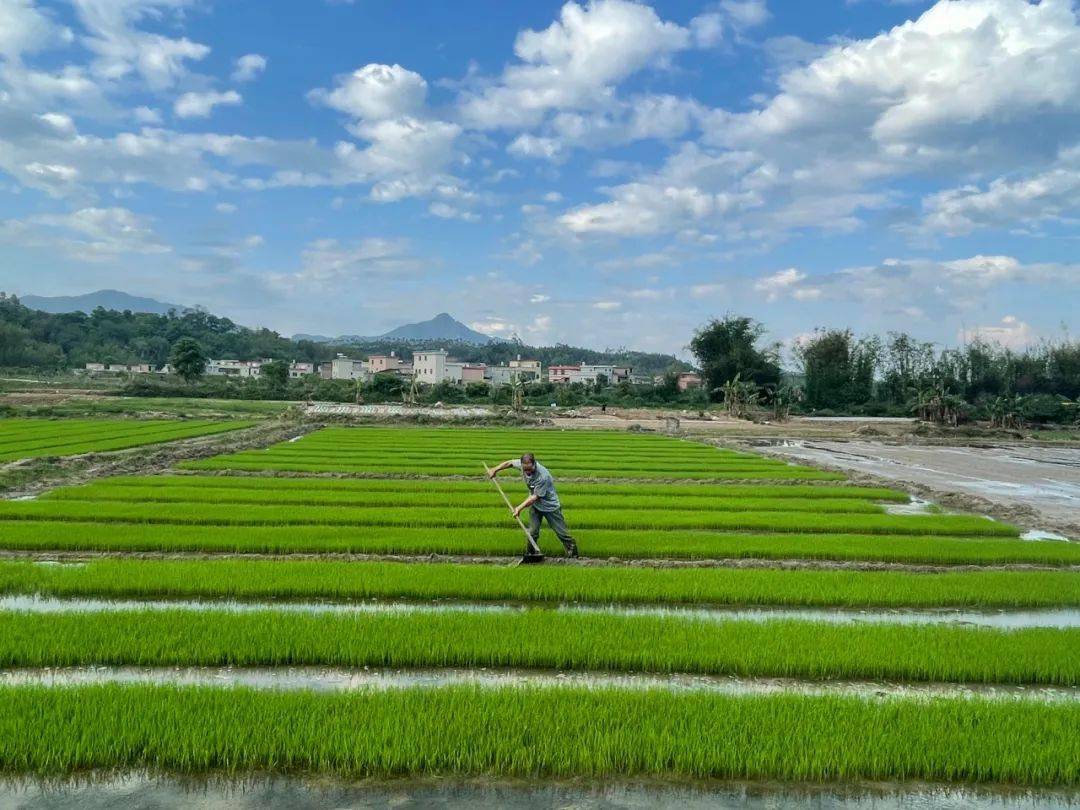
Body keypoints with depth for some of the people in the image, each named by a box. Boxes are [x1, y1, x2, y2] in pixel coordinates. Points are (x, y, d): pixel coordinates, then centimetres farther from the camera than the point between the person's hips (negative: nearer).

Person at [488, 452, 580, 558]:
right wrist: (496, 469, 3)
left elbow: (535, 497, -28)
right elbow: (510, 463, 4)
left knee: (561, 532, 2)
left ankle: (574, 554, 18)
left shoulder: (543, 476, -36)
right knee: (532, 532, -2)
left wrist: (520, 508, -25)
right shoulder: (523, 464, -19)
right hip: (535, 505, 5)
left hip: (550, 506, -5)